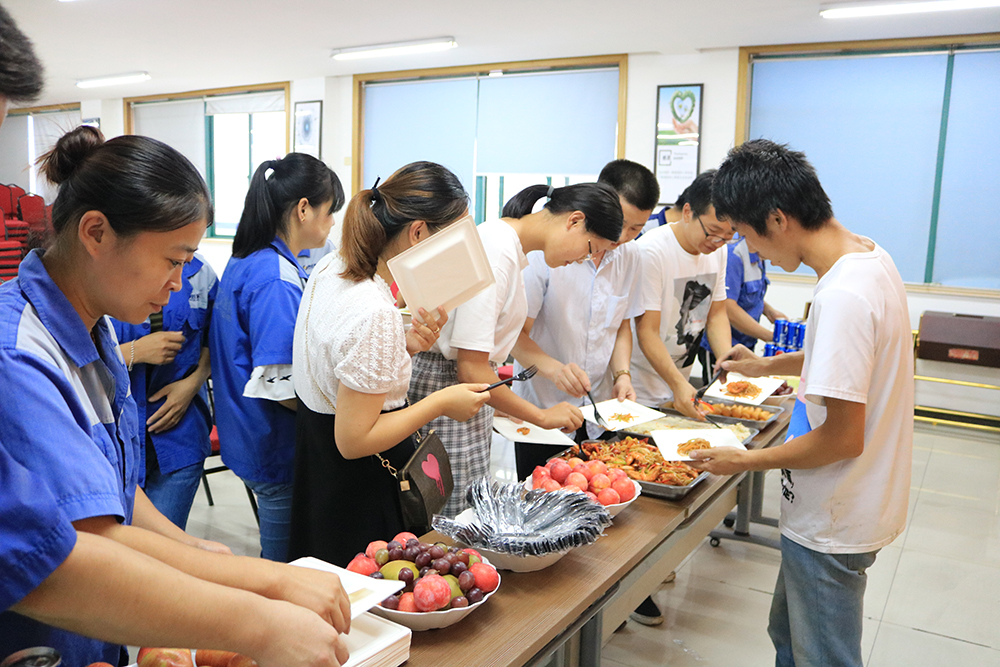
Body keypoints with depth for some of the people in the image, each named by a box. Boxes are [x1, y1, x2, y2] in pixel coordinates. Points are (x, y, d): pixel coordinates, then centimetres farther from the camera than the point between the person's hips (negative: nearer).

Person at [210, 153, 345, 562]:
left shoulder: (246, 262, 8)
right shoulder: (277, 278, -22)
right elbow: (278, 386, -25)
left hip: (249, 441, 10)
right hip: (278, 451, -10)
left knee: (275, 565, 21)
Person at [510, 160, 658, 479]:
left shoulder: (629, 255, 2)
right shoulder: (546, 251, -16)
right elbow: (516, 335, -15)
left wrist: (622, 374, -3)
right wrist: (554, 369, -33)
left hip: (598, 417, 5)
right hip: (541, 415, -5)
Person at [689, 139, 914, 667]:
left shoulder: (840, 299, -31)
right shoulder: (870, 256, 1)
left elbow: (844, 438, -27)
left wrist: (746, 461, -15)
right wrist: (769, 365, 20)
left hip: (832, 524, -9)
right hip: (839, 509, 9)